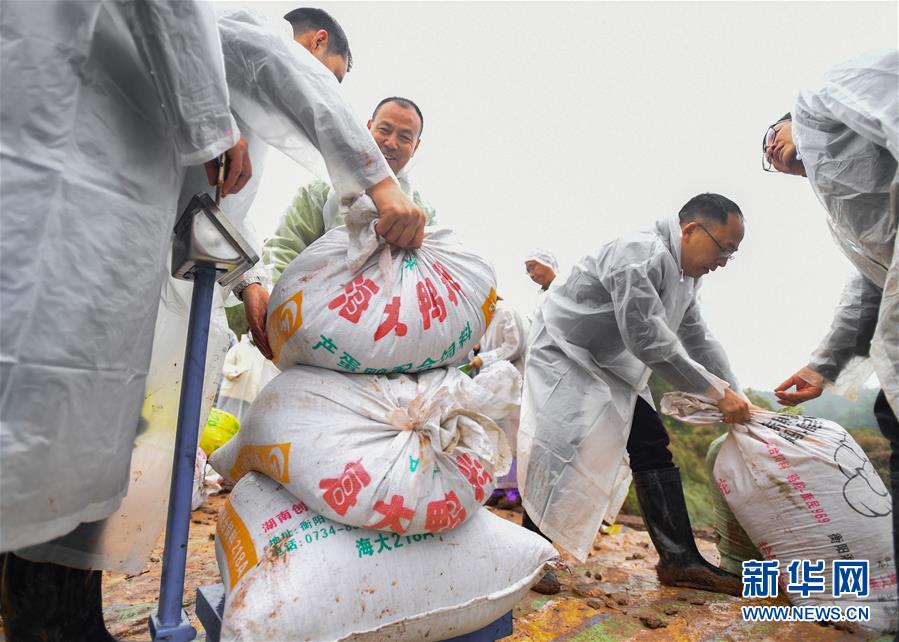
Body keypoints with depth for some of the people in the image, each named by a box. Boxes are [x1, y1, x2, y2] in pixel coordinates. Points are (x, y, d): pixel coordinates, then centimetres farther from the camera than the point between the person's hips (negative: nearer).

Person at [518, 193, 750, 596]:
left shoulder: (684, 277, 7)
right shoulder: (640, 254, -25)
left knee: (653, 449, 4)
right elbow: (648, 340, -31)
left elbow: (699, 340, 13)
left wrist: (735, 396, 4)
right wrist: (717, 390, -25)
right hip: (565, 355, -10)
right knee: (562, 453, -16)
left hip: (611, 368, 10)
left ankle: (679, 560, 10)